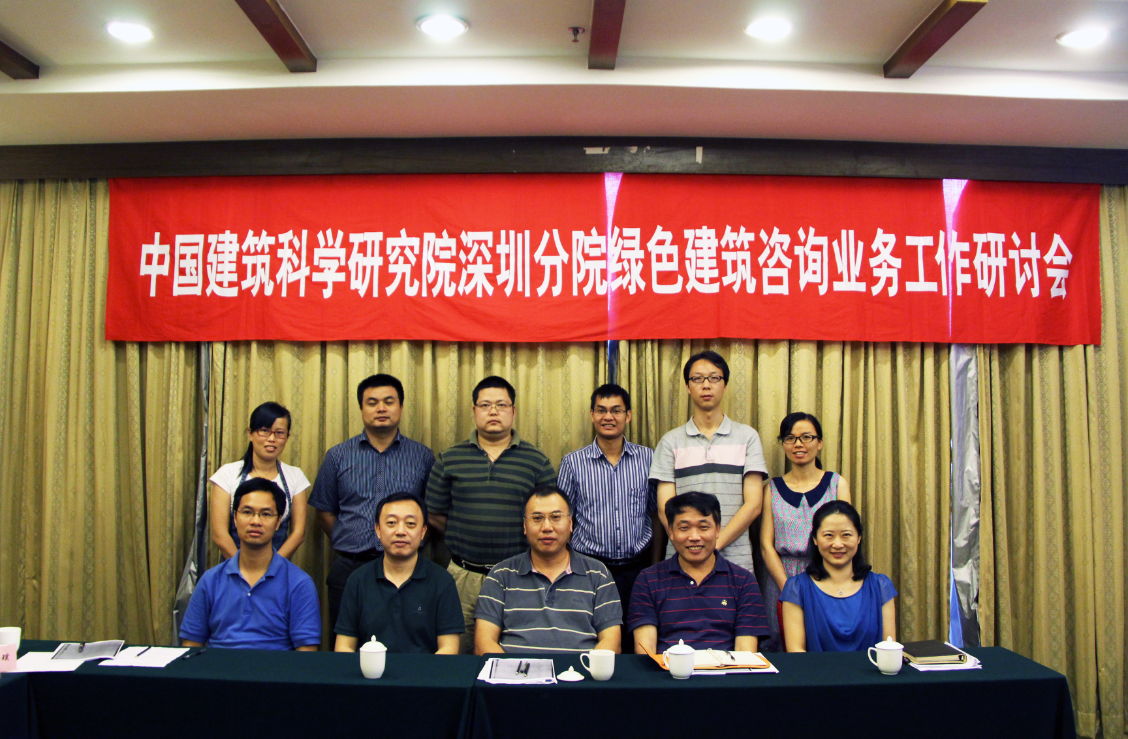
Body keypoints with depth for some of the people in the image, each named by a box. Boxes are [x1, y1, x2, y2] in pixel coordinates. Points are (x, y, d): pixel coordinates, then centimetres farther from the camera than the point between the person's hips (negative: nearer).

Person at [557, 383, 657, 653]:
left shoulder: (648, 459, 5)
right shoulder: (573, 463, 1)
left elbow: (658, 514, 10)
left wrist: (656, 568, 7)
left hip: (636, 570, 1)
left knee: (638, 646, 5)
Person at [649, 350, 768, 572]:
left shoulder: (747, 436, 7)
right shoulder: (671, 441, 7)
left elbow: (753, 504, 0)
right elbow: (665, 508, 1)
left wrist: (715, 544, -11)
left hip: (735, 558, 0)